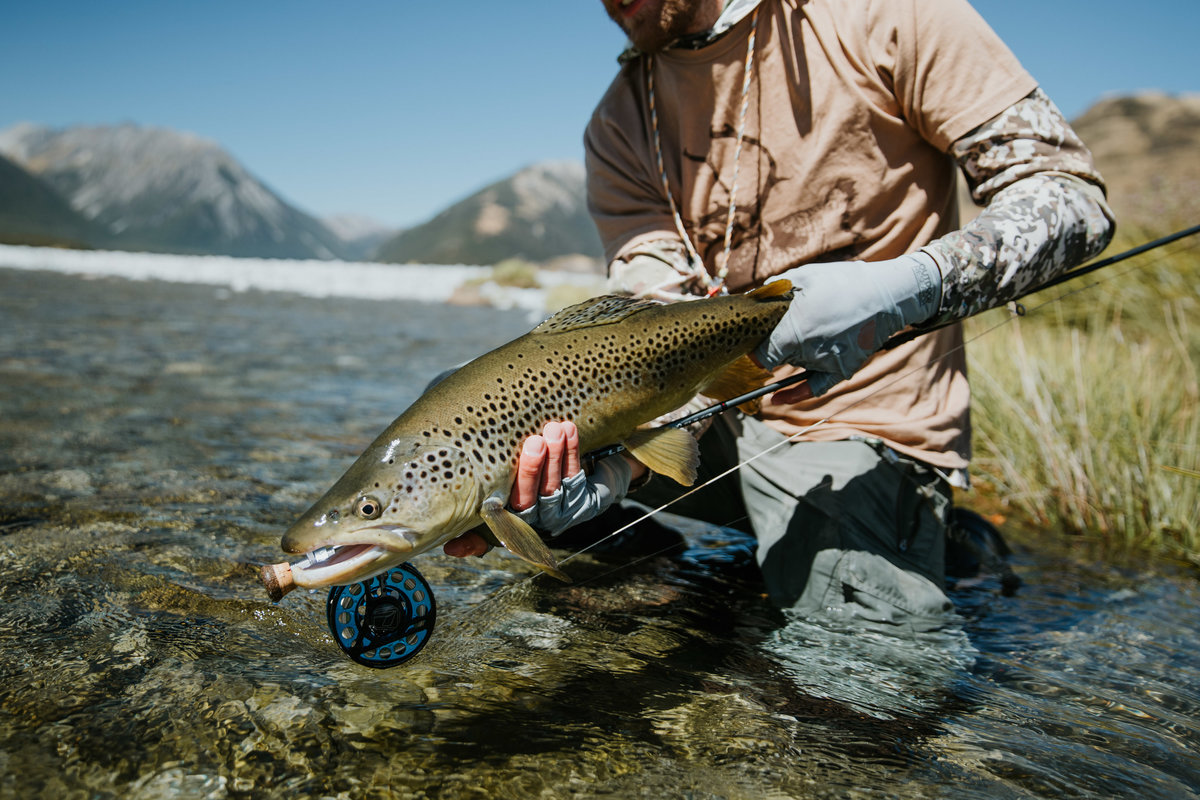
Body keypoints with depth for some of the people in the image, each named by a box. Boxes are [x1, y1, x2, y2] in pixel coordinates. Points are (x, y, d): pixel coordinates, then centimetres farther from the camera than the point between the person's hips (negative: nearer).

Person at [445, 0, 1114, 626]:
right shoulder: (620, 125, 2)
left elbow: (1075, 200, -12)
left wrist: (906, 288, -30)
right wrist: (611, 466, -29)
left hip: (859, 435, -4)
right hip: (709, 413, 5)